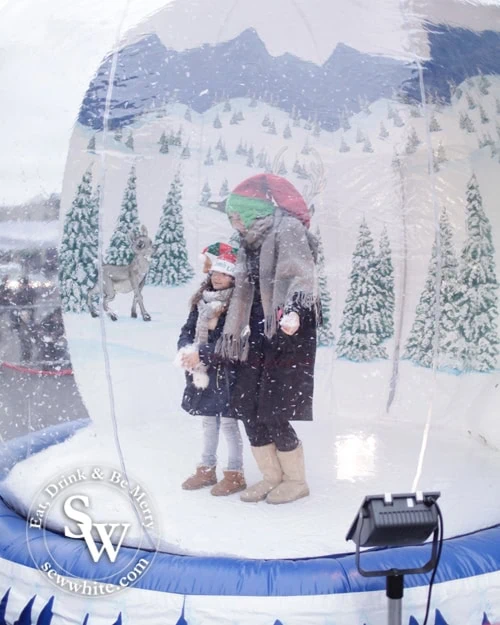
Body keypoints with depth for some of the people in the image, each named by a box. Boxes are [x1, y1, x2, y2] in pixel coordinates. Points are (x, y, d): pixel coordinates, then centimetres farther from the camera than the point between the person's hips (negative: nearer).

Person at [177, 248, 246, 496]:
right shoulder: (201, 301, 7)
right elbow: (187, 331, 7)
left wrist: (201, 355, -21)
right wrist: (186, 351, -14)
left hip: (226, 371, -7)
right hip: (202, 372, 7)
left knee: (228, 422, 3)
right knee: (208, 420, 18)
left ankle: (235, 474, 16)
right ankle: (206, 469, 31)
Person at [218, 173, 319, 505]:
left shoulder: (287, 230, -8)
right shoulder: (250, 244, 18)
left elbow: (301, 275, -23)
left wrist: (294, 309, -41)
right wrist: (231, 337, 24)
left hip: (290, 333, -8)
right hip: (260, 336, 8)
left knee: (274, 415, -7)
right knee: (248, 411, 5)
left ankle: (296, 481, 15)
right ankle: (272, 477, 24)